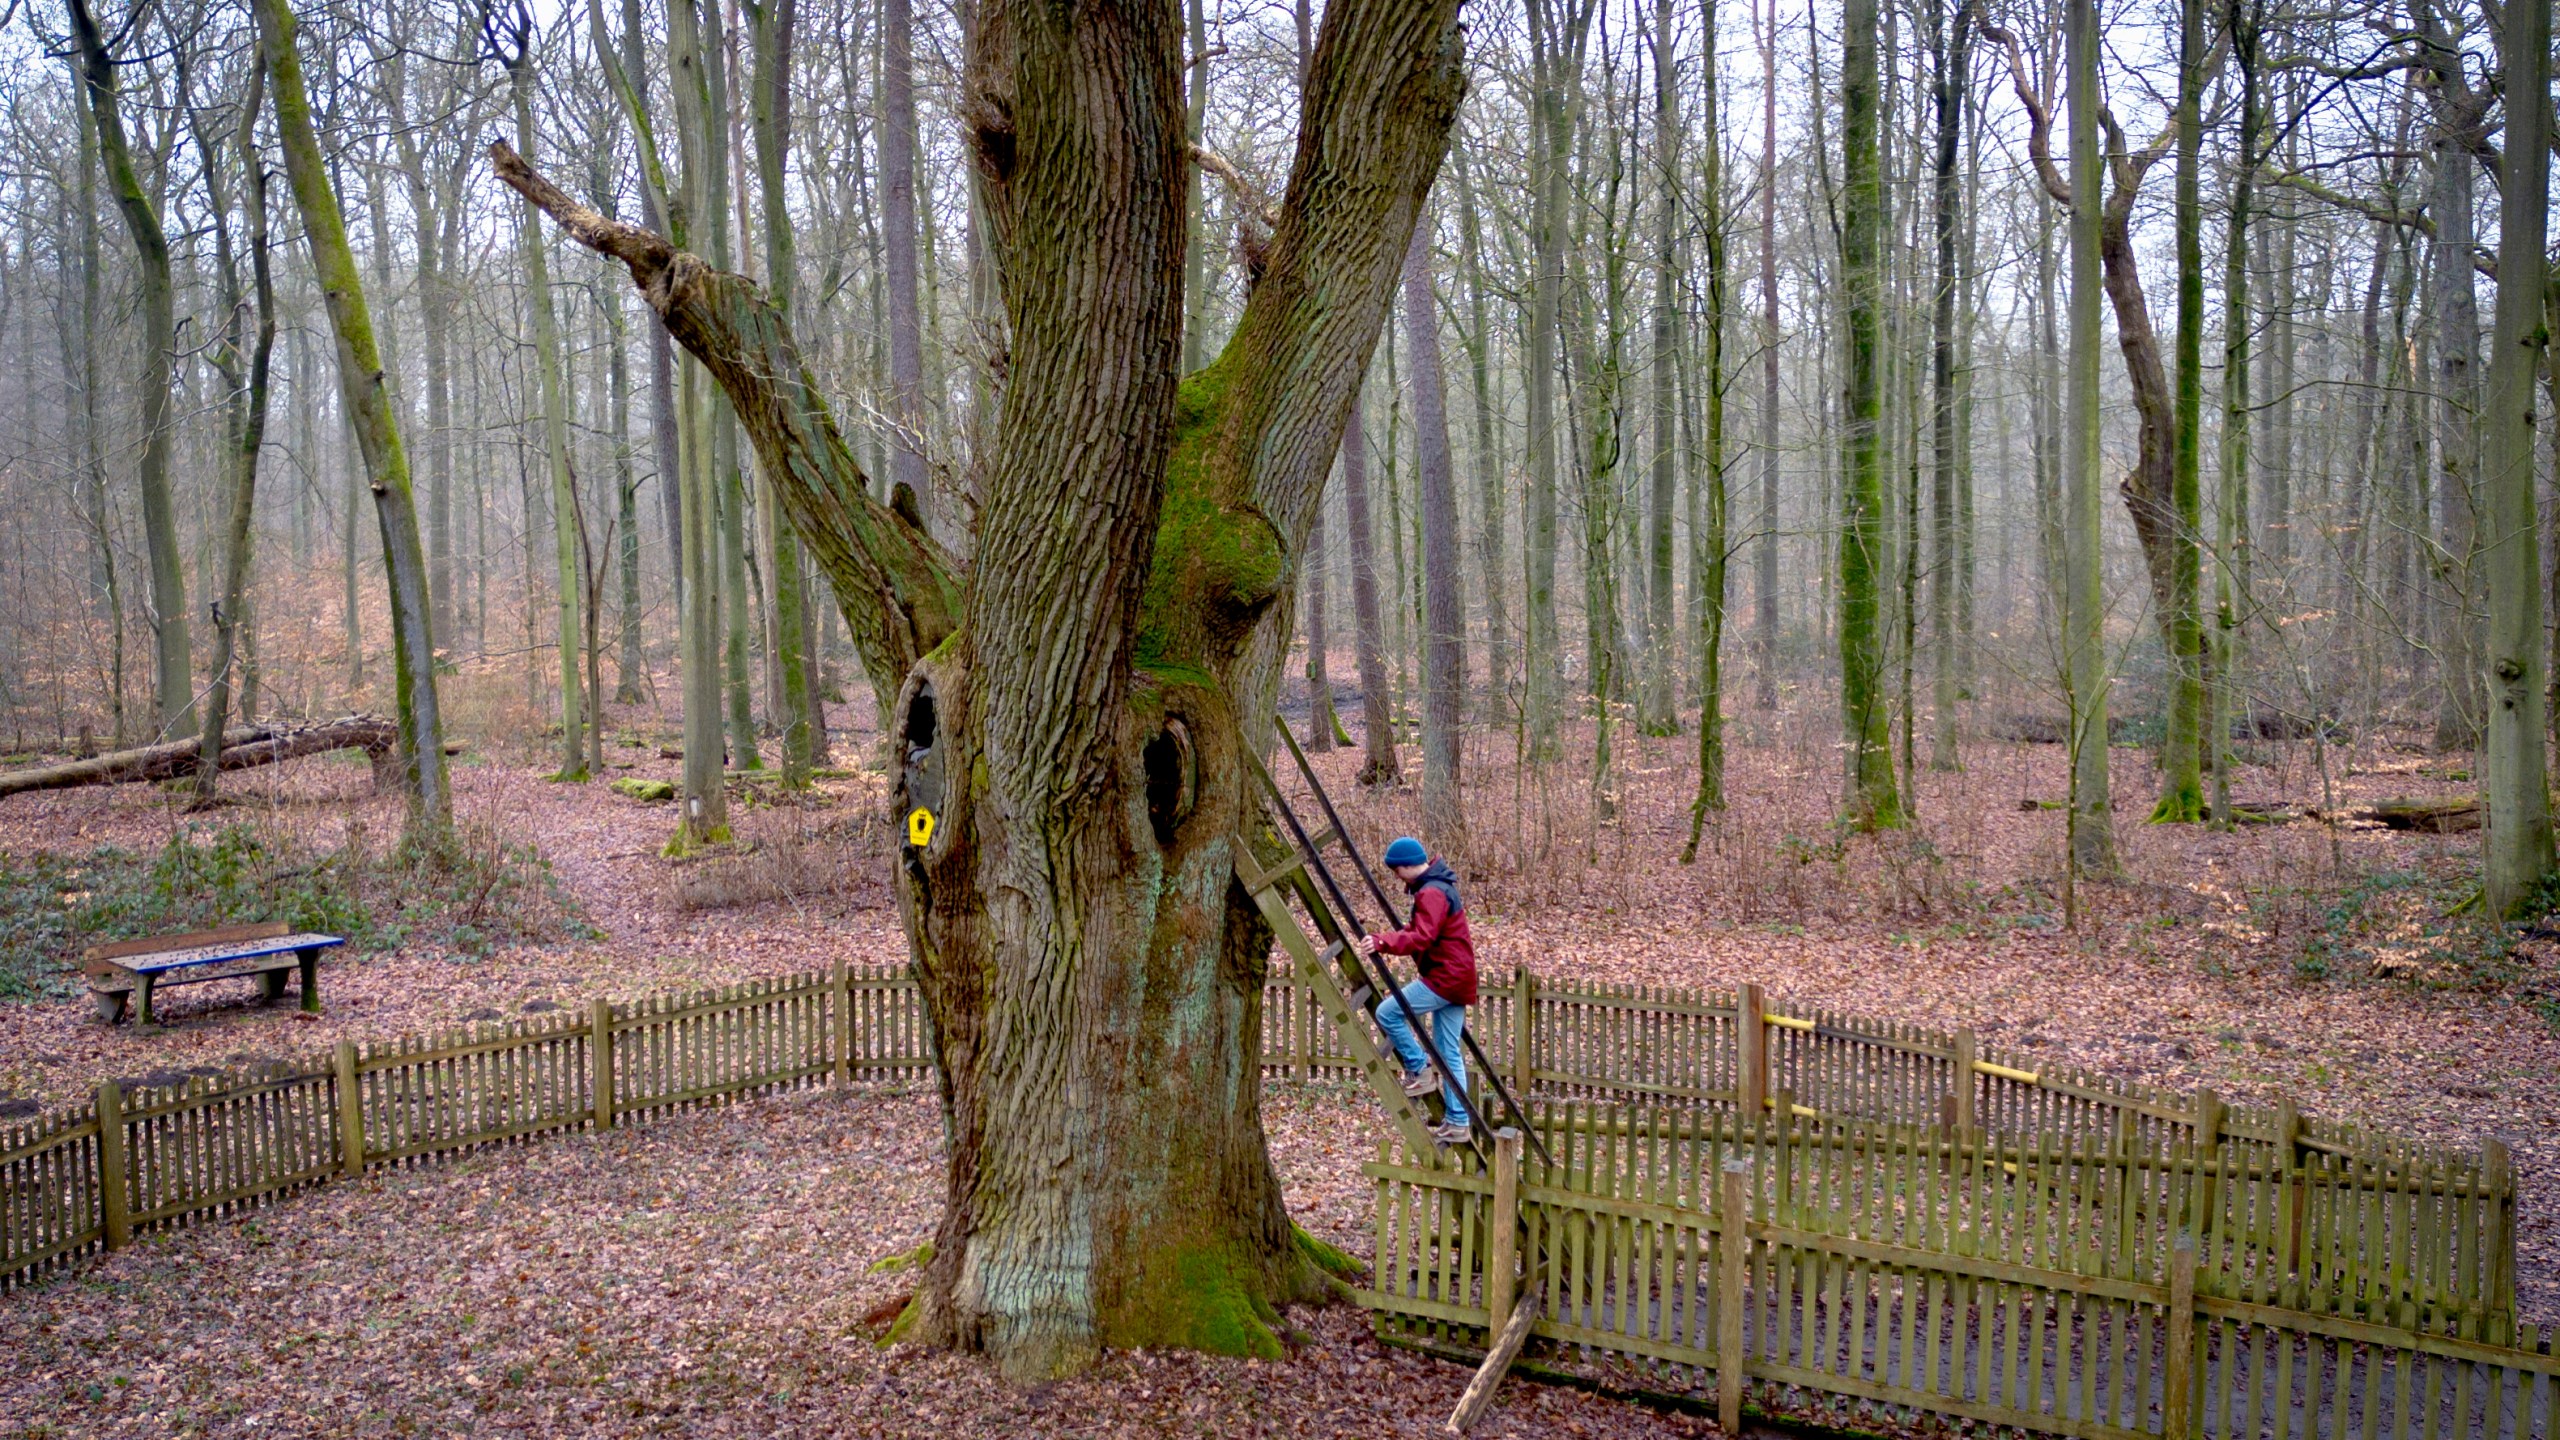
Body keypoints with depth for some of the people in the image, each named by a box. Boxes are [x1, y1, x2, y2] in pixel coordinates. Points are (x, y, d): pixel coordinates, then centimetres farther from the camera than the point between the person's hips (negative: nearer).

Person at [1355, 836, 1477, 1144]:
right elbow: (1424, 932, 25)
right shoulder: (1439, 885, 17)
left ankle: (1418, 1070, 0)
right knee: (1450, 1053, 10)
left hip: (1444, 977, -11)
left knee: (1388, 1013, -10)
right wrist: (1386, 940, 15)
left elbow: (1422, 938, -30)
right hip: (1456, 978, 11)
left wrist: (1383, 942, -39)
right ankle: (1456, 1123, 11)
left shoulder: (1431, 893, -17)